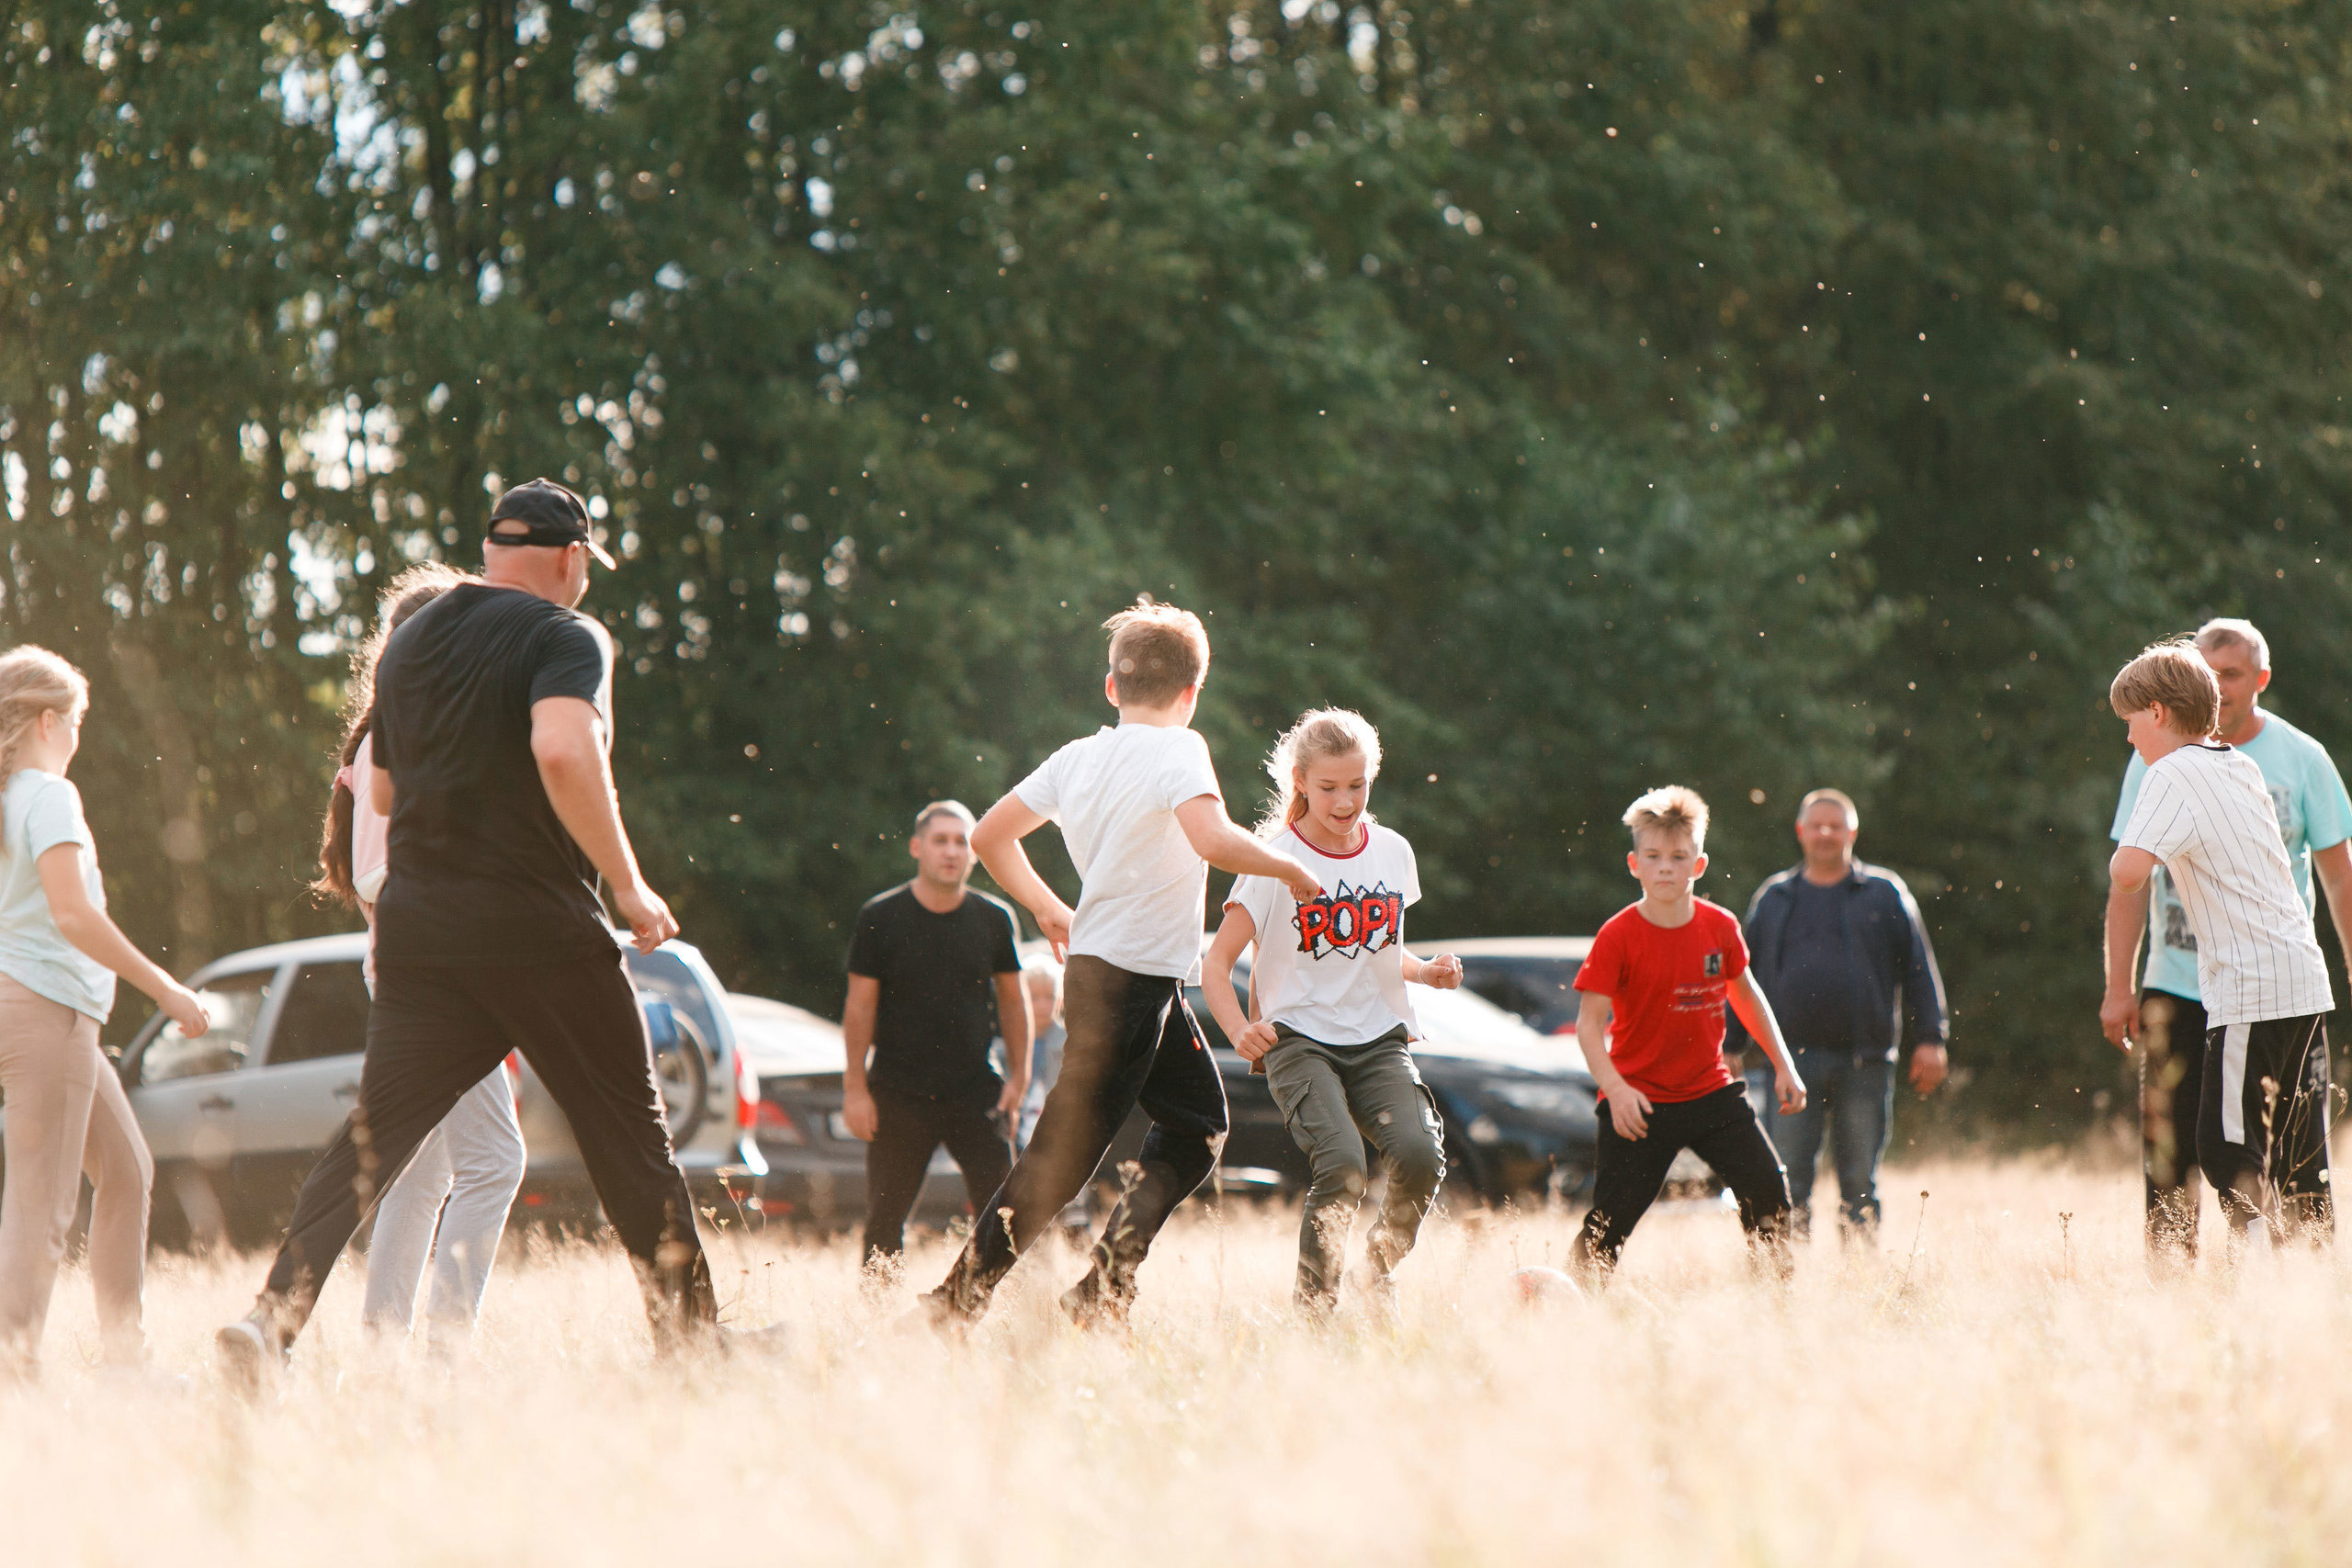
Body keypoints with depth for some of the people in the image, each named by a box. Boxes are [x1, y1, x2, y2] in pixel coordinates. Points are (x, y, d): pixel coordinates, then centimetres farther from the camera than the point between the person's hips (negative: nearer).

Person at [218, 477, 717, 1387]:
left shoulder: (411, 639, 15)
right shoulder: (565, 636, -7)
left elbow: (383, 789, 24)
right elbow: (564, 751, -25)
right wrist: (628, 884, -19)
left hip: (417, 924, 5)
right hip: (539, 928, -5)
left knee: (373, 1135, 1)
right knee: (629, 1138, 7)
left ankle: (275, 1317, -16)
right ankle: (690, 1337, 12)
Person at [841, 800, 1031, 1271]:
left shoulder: (995, 919, 2)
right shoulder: (881, 918, -4)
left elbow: (1013, 998, 12)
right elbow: (859, 1005, -2)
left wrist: (1018, 1076, 6)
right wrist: (855, 1087, -5)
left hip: (974, 1091, 1)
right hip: (898, 1091, -1)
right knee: (885, 1217, 2)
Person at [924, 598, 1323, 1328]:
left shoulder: (1078, 756, 8)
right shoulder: (1178, 750, -13)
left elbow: (989, 836, 14)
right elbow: (1211, 839, -30)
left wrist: (1045, 905, 25)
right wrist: (1290, 868, -15)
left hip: (1092, 965, 8)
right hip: (1133, 979, -8)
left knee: (1198, 1127, 19)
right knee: (1067, 1153, -5)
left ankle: (1106, 1286, 14)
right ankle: (962, 1295, -5)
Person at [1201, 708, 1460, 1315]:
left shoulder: (1392, 851, 9)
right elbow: (1217, 963, -6)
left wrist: (1426, 971, 5)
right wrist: (1240, 1031, -23)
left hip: (1379, 1038, 4)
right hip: (1299, 1040, -4)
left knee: (1420, 1155, -22)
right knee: (1341, 1166, -27)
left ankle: (1383, 1268, 7)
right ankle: (1312, 1305, -8)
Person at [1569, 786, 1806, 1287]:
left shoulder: (1720, 928, -1)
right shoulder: (1617, 937, -14)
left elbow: (1744, 993, 16)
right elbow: (1589, 1022, -14)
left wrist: (1783, 1065, 15)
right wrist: (1615, 1088, -27)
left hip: (1711, 1091, 4)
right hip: (1639, 1102, -4)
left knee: (1768, 1191, -3)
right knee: (1609, 1223, -8)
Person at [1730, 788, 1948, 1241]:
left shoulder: (1885, 893, 10)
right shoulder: (1773, 898, 15)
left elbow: (1919, 969, 8)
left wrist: (1929, 1040, -1)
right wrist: (1731, 1048, 10)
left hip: (1863, 1064, -1)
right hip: (1791, 1059, 1)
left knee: (1860, 1183, 2)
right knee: (1786, 1184, -5)